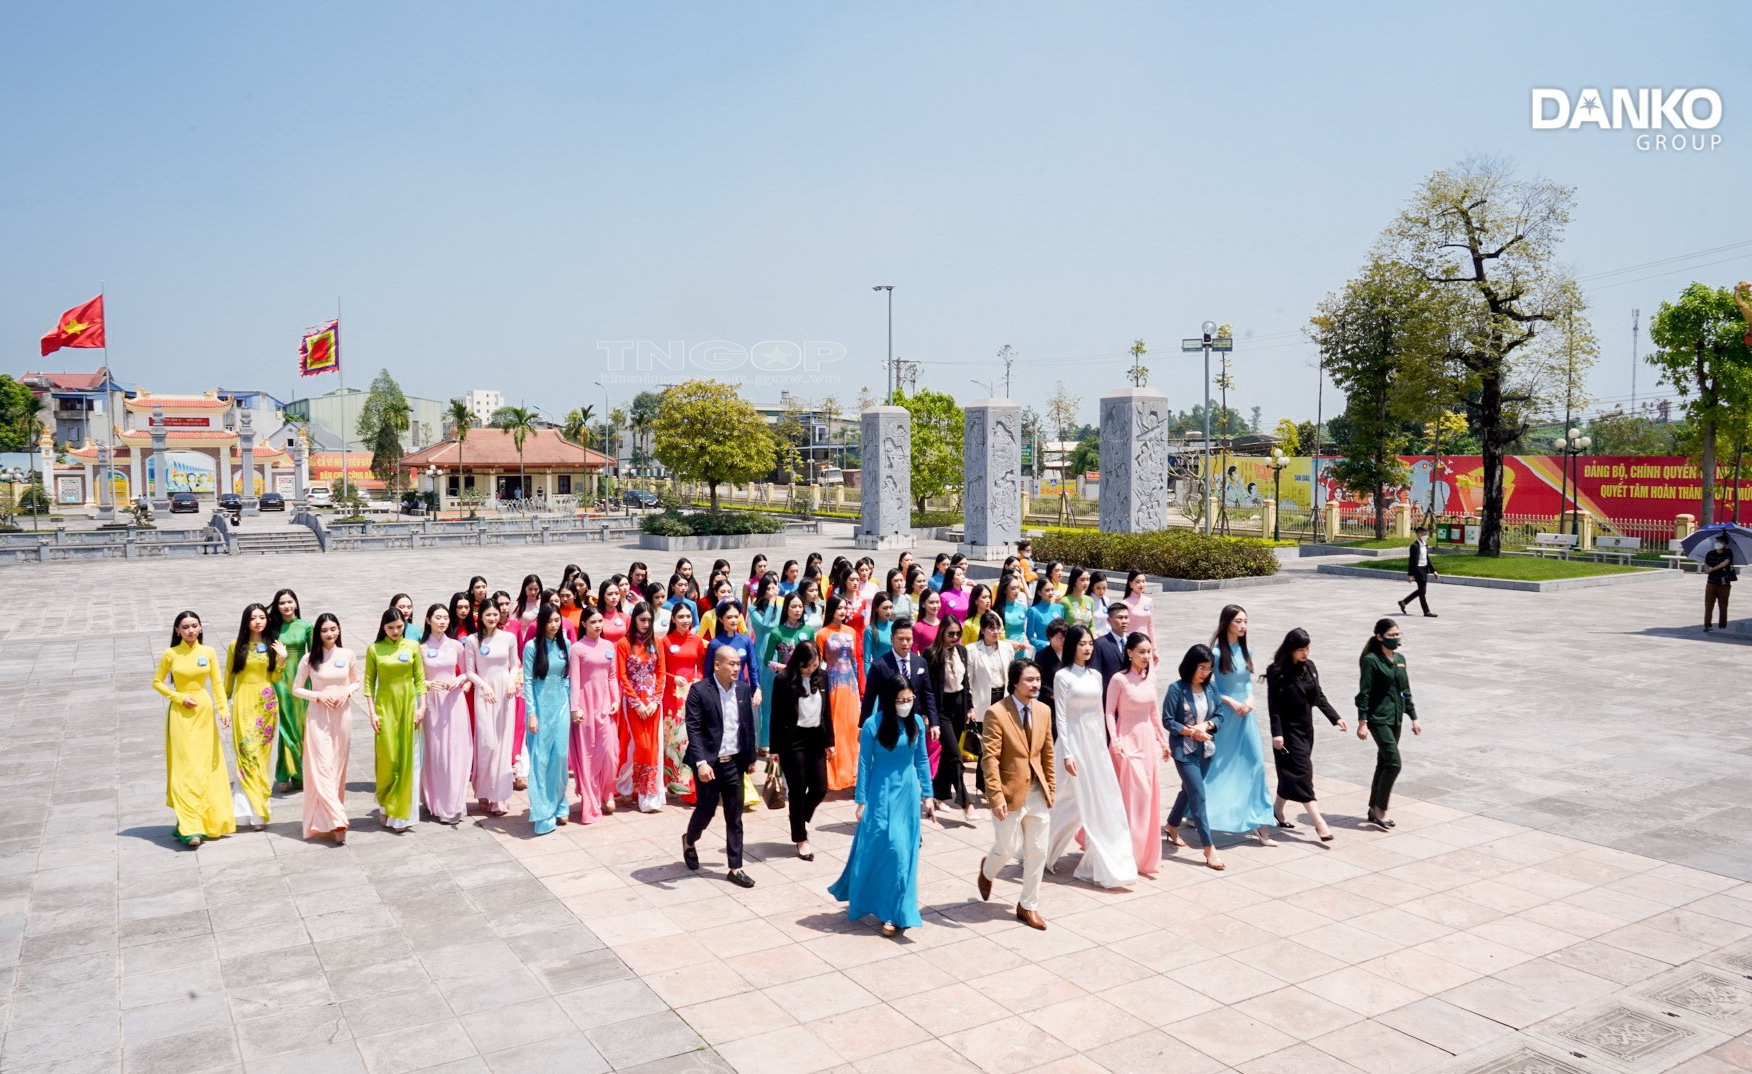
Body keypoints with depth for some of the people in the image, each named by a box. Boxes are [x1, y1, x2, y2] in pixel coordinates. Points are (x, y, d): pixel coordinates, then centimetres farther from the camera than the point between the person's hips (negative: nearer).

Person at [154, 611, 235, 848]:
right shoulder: (170, 654, -2)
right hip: (180, 714, -3)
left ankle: (209, 819, 16)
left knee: (207, 766, 5)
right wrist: (179, 698, -9)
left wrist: (224, 708, -6)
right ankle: (189, 829, -11)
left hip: (204, 711, 3)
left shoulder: (208, 652, 3)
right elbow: (157, 682, 4)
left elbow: (217, 683, 4)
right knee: (186, 768, -7)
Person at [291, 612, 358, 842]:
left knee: (338, 766, 6)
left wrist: (347, 692, -5)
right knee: (322, 767, -9)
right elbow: (296, 689, 3)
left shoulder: (347, 655, 2)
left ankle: (327, 818, 18)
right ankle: (336, 821, -13)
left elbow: (358, 681, 14)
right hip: (318, 716, -2)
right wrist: (318, 696, -11)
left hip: (342, 714, 2)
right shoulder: (310, 659, -3)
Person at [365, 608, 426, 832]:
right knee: (388, 758, -3)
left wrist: (422, 707, -3)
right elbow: (369, 683, 0)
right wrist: (372, 713, -6)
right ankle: (386, 807, 16)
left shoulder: (412, 647, 4)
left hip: (408, 705, 1)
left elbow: (420, 679, 4)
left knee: (407, 759, 1)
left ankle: (401, 812, 10)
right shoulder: (374, 650, 1)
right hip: (385, 706, -1)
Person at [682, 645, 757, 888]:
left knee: (735, 817, 7)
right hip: (709, 763, -4)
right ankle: (689, 841, 39)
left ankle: (735, 868, 16)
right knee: (705, 810, 7)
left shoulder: (743, 690, 5)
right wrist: (701, 762, -23)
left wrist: (751, 757, 12)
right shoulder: (699, 690, -11)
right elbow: (693, 729, -15)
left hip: (734, 762, 4)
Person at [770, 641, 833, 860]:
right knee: (798, 790, 3)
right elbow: (776, 716, -8)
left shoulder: (822, 676, 2)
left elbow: (826, 711, 10)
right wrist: (775, 748, -8)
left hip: (816, 738, 5)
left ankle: (800, 819, 35)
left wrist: (829, 741, 10)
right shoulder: (783, 679, -12)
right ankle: (801, 838, 18)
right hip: (793, 740, -5)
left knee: (820, 788, 6)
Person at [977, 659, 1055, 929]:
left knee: (1037, 852, 8)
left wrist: (1050, 790, 10)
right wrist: (996, 797, -21)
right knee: (1007, 849, 5)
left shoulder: (1044, 710, 4)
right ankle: (987, 871, 40)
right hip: (1011, 793, -5)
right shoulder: (996, 713, -15)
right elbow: (990, 759, -17)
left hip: (1037, 793, 5)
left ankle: (1028, 906, 24)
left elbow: (1047, 754, 11)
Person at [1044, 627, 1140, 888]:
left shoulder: (1095, 675, 11)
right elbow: (1061, 717, -10)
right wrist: (1066, 754, -15)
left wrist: (1104, 744, 13)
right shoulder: (1063, 676, -8)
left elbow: (1100, 712, 15)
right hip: (1074, 741, -6)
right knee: (1070, 803, -3)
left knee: (1102, 803, 6)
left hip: (1096, 742, 6)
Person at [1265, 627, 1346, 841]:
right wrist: (1276, 733, -19)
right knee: (1302, 772, -8)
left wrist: (1335, 717, 5)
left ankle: (1277, 808, 31)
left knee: (1291, 774, 13)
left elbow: (1319, 696, 12)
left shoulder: (1309, 667, 4)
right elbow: (1273, 705, -15)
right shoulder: (1277, 671, -14)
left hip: (1306, 728, 6)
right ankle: (1319, 823, -9)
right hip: (1289, 729, -6)